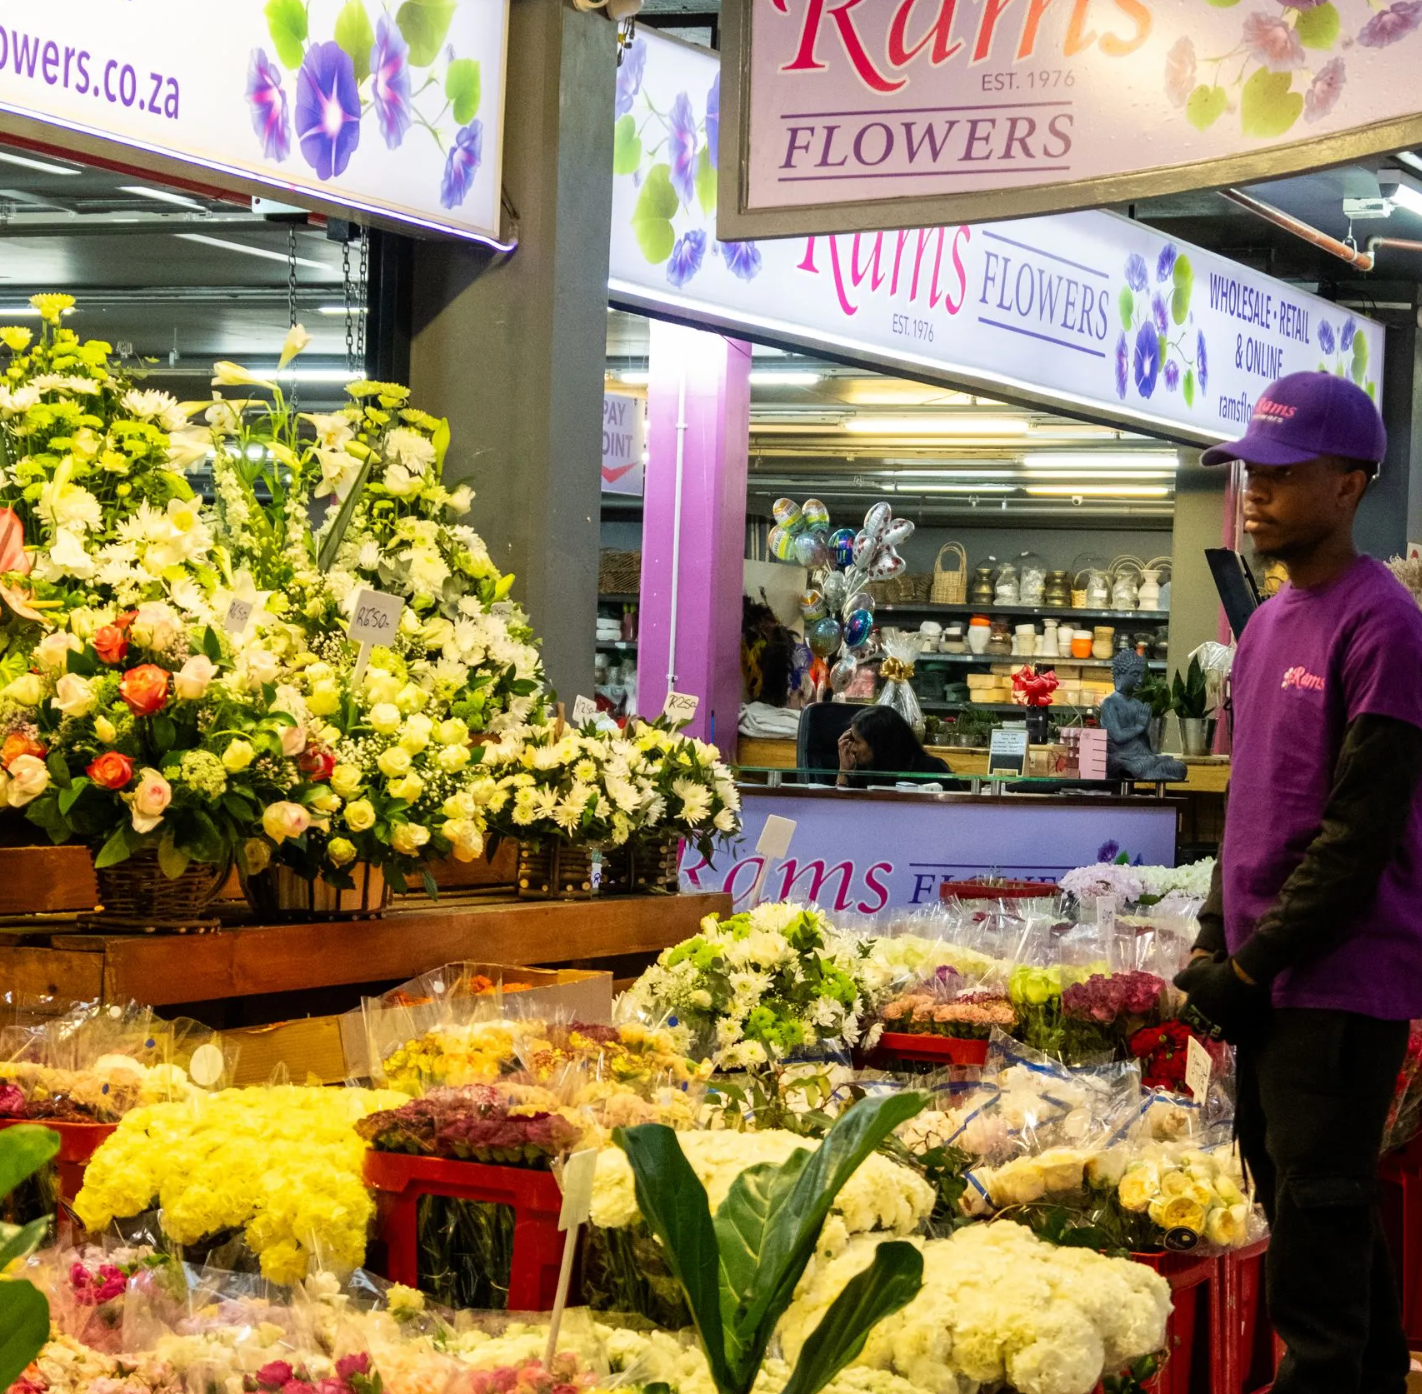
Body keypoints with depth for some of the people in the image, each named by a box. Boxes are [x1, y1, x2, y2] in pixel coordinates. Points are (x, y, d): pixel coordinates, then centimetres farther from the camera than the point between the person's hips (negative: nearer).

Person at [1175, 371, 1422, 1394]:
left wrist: (1257, 961, -14)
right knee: (1290, 1188, 14)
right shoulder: (1268, 622, 14)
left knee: (1318, 1212, -6)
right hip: (1268, 979, 9)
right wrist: (1217, 939, 11)